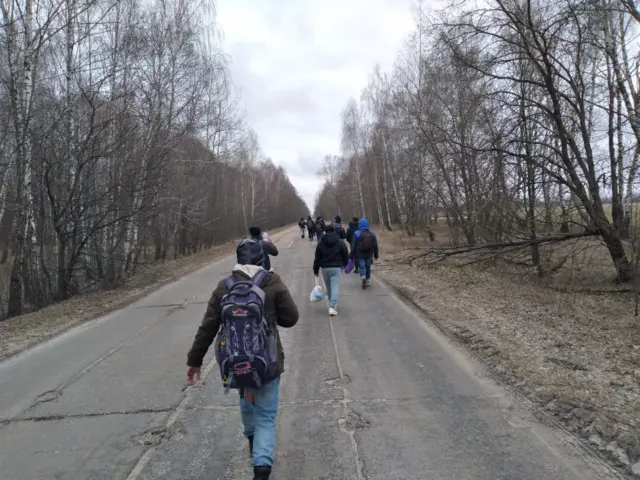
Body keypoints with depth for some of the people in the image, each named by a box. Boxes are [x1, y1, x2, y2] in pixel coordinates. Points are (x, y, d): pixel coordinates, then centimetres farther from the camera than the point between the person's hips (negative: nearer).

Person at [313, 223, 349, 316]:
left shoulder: (321, 243, 1)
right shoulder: (340, 242, 0)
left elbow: (317, 258, 3)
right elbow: (346, 255, 5)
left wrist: (316, 270, 11)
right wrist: (344, 264, 26)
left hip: (325, 268, 2)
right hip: (336, 268, -1)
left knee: (329, 288, 17)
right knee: (335, 287, -4)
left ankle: (332, 304, 30)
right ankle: (332, 306, -17)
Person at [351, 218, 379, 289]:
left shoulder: (357, 234, -8)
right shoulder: (372, 234, 2)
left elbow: (353, 246, -7)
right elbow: (375, 246, 6)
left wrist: (353, 255, 0)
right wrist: (376, 255, 14)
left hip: (360, 254, -3)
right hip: (369, 254, 3)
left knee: (361, 267, 1)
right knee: (368, 267, 14)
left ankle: (363, 277, -25)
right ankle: (368, 281, 20)